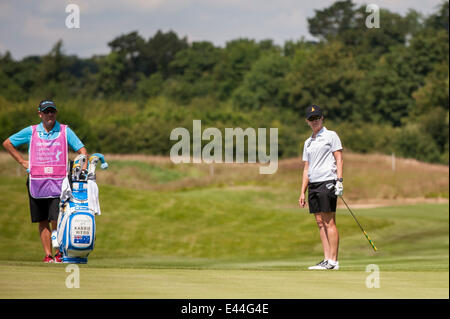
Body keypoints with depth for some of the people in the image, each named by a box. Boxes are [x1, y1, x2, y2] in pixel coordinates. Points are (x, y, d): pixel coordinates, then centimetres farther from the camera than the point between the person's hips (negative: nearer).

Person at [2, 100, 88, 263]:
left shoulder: (65, 131, 5)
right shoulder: (31, 132, 8)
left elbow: (81, 149, 6)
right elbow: (7, 143, 18)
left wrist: (84, 164, -11)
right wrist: (22, 162, 12)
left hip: (58, 182, -2)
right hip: (36, 182, 2)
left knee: (56, 220, -11)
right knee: (43, 221, 4)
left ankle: (59, 252, 6)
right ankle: (48, 254, 11)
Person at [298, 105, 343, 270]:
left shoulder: (331, 136, 2)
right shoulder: (308, 142, 20)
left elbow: (339, 159, -5)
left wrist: (339, 180, -17)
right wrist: (302, 192, 15)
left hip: (327, 182, -7)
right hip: (313, 185, 7)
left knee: (329, 222, -10)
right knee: (320, 223, 3)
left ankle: (333, 261, -11)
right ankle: (327, 259, 4)